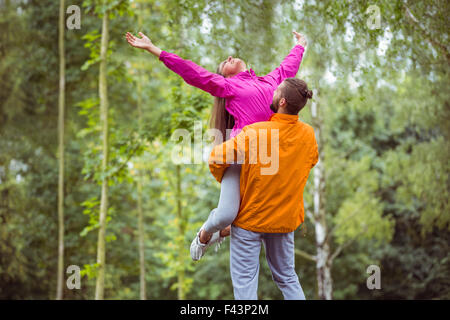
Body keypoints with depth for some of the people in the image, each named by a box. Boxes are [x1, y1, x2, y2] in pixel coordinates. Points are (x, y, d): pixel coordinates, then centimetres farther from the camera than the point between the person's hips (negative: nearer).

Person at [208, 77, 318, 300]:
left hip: (250, 217, -5)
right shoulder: (308, 135, -8)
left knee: (245, 281, 5)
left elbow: (216, 159, -18)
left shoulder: (254, 133, -24)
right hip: (286, 219, 5)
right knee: (287, 277, 20)